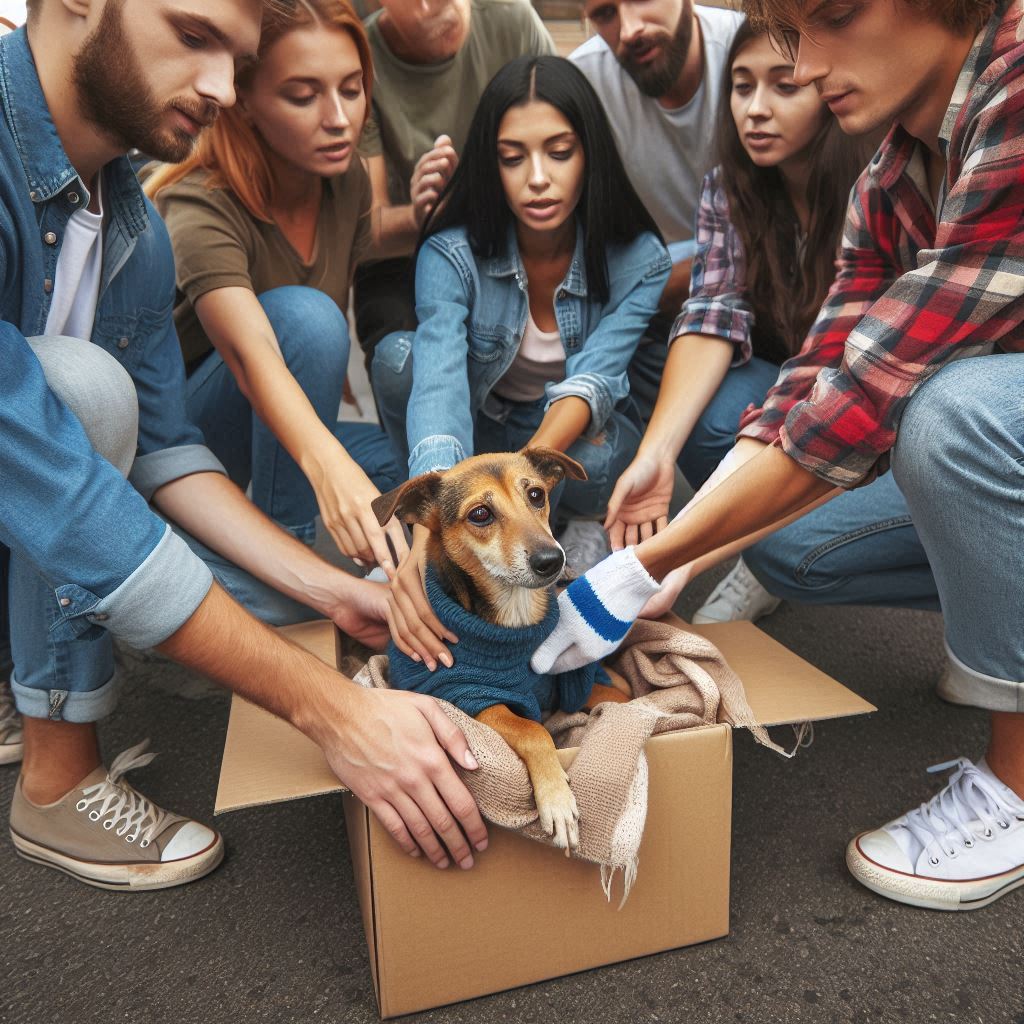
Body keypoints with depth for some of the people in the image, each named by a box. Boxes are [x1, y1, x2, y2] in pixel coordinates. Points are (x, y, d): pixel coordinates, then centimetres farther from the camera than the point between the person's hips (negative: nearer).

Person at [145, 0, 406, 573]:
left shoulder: (348, 178, -3)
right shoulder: (199, 209, -22)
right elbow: (251, 355, -41)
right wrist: (328, 464, -59)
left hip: (285, 432, 6)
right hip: (177, 437, -5)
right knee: (303, 312, -33)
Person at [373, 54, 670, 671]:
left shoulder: (639, 261, -18)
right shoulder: (453, 253, -22)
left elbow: (594, 377, -30)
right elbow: (439, 383, -38)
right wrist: (428, 539, -55)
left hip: (569, 438, 1)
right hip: (477, 435, 0)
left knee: (596, 459, -36)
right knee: (399, 356, -29)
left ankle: (568, 528, 1)